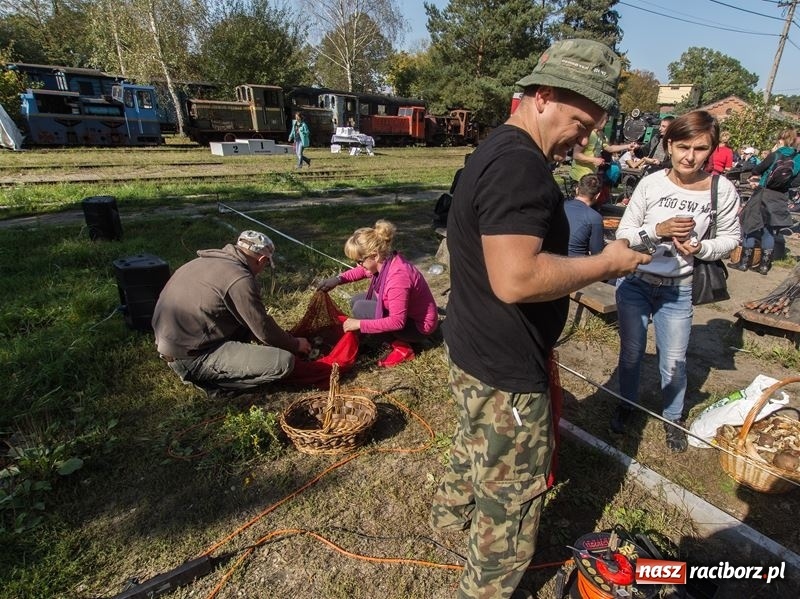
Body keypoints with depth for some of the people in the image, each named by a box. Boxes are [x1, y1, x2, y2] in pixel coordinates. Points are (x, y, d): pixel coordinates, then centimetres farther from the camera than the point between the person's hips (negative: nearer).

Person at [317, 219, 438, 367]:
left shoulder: (397, 277, -35)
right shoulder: (385, 260, -9)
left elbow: (397, 322, -33)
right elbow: (362, 271, 13)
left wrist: (360, 324, -27)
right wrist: (338, 279, -3)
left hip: (419, 326, -9)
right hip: (402, 312, 9)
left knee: (360, 308, -18)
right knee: (356, 300, 6)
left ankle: (402, 347, -6)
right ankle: (398, 339, 7)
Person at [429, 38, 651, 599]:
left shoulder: (497, 150, 11)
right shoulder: (519, 164, -24)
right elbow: (516, 279, -34)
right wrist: (606, 264, -19)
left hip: (474, 351, 11)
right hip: (504, 371, -11)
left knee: (476, 443, 32)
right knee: (513, 495, 10)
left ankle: (452, 511, 56)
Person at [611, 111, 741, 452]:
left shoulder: (723, 191, -10)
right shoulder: (651, 184, -12)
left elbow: (731, 238, 2)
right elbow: (623, 233, -7)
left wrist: (700, 248, -18)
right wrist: (658, 229, -24)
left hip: (678, 291, 0)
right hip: (635, 282, 0)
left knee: (674, 362, 11)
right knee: (631, 352, 15)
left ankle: (673, 417, 39)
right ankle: (627, 404, 41)